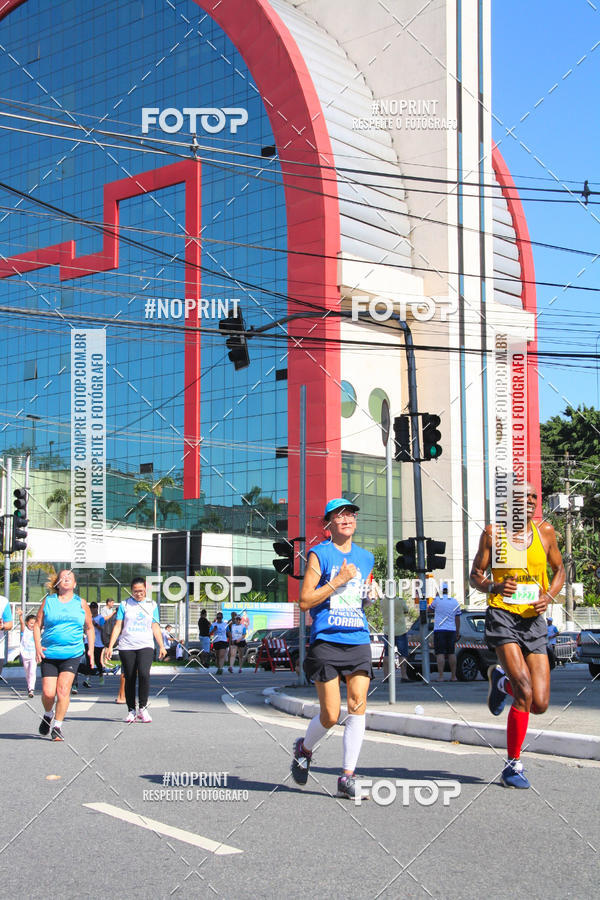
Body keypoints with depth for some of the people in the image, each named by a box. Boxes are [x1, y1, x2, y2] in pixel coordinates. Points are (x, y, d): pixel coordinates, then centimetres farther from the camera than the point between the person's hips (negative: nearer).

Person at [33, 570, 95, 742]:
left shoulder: (81, 603, 9)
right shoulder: (48, 601, 8)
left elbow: (89, 628, 17)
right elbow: (37, 625, 9)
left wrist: (91, 650, 9)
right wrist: (37, 646, -4)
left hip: (73, 654, 0)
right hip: (49, 654, 0)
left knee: (63, 689, -13)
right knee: (48, 693, -5)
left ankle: (57, 727, -1)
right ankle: (48, 715, 28)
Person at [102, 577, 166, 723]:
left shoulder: (152, 605, 12)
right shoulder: (125, 604, 7)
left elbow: (155, 627, 15)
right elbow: (118, 626, 6)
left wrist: (161, 646, 8)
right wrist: (110, 646, 0)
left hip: (145, 646, 0)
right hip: (126, 646, 0)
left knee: (144, 674, -19)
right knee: (129, 678, 2)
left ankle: (143, 708, -8)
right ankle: (131, 710, 13)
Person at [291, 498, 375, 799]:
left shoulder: (366, 558, 16)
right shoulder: (319, 554, -1)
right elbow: (304, 601, -8)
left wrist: (368, 596, 8)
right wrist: (339, 580, -13)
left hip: (358, 641, 4)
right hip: (326, 641, -4)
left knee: (358, 706, -9)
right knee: (330, 716, -3)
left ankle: (347, 776, -2)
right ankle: (304, 748, 28)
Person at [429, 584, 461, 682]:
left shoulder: (437, 600, -5)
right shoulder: (455, 601, 9)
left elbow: (430, 608, 15)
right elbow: (458, 619, 12)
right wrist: (457, 632, 19)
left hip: (439, 630, -4)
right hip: (451, 630, 4)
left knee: (440, 653, -6)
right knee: (451, 653, 10)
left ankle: (440, 676, -12)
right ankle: (453, 676, 11)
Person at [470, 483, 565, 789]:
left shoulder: (545, 531, 8)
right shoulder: (493, 533, 1)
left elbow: (559, 569, 19)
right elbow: (475, 576, 5)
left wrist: (548, 596, 0)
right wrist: (495, 586, -17)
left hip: (533, 621, 4)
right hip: (502, 617, -3)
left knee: (540, 704, -1)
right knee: (525, 692, -18)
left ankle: (501, 681, 32)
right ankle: (513, 765, -2)